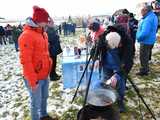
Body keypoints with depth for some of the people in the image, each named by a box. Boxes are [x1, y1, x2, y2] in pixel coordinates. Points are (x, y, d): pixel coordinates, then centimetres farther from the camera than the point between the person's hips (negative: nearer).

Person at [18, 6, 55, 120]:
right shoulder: (27, 36, -20)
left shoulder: (43, 33, 7)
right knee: (36, 103, 8)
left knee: (44, 98, 23)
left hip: (45, 75, 8)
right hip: (35, 78, -8)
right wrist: (33, 81, -19)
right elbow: (25, 61, -22)